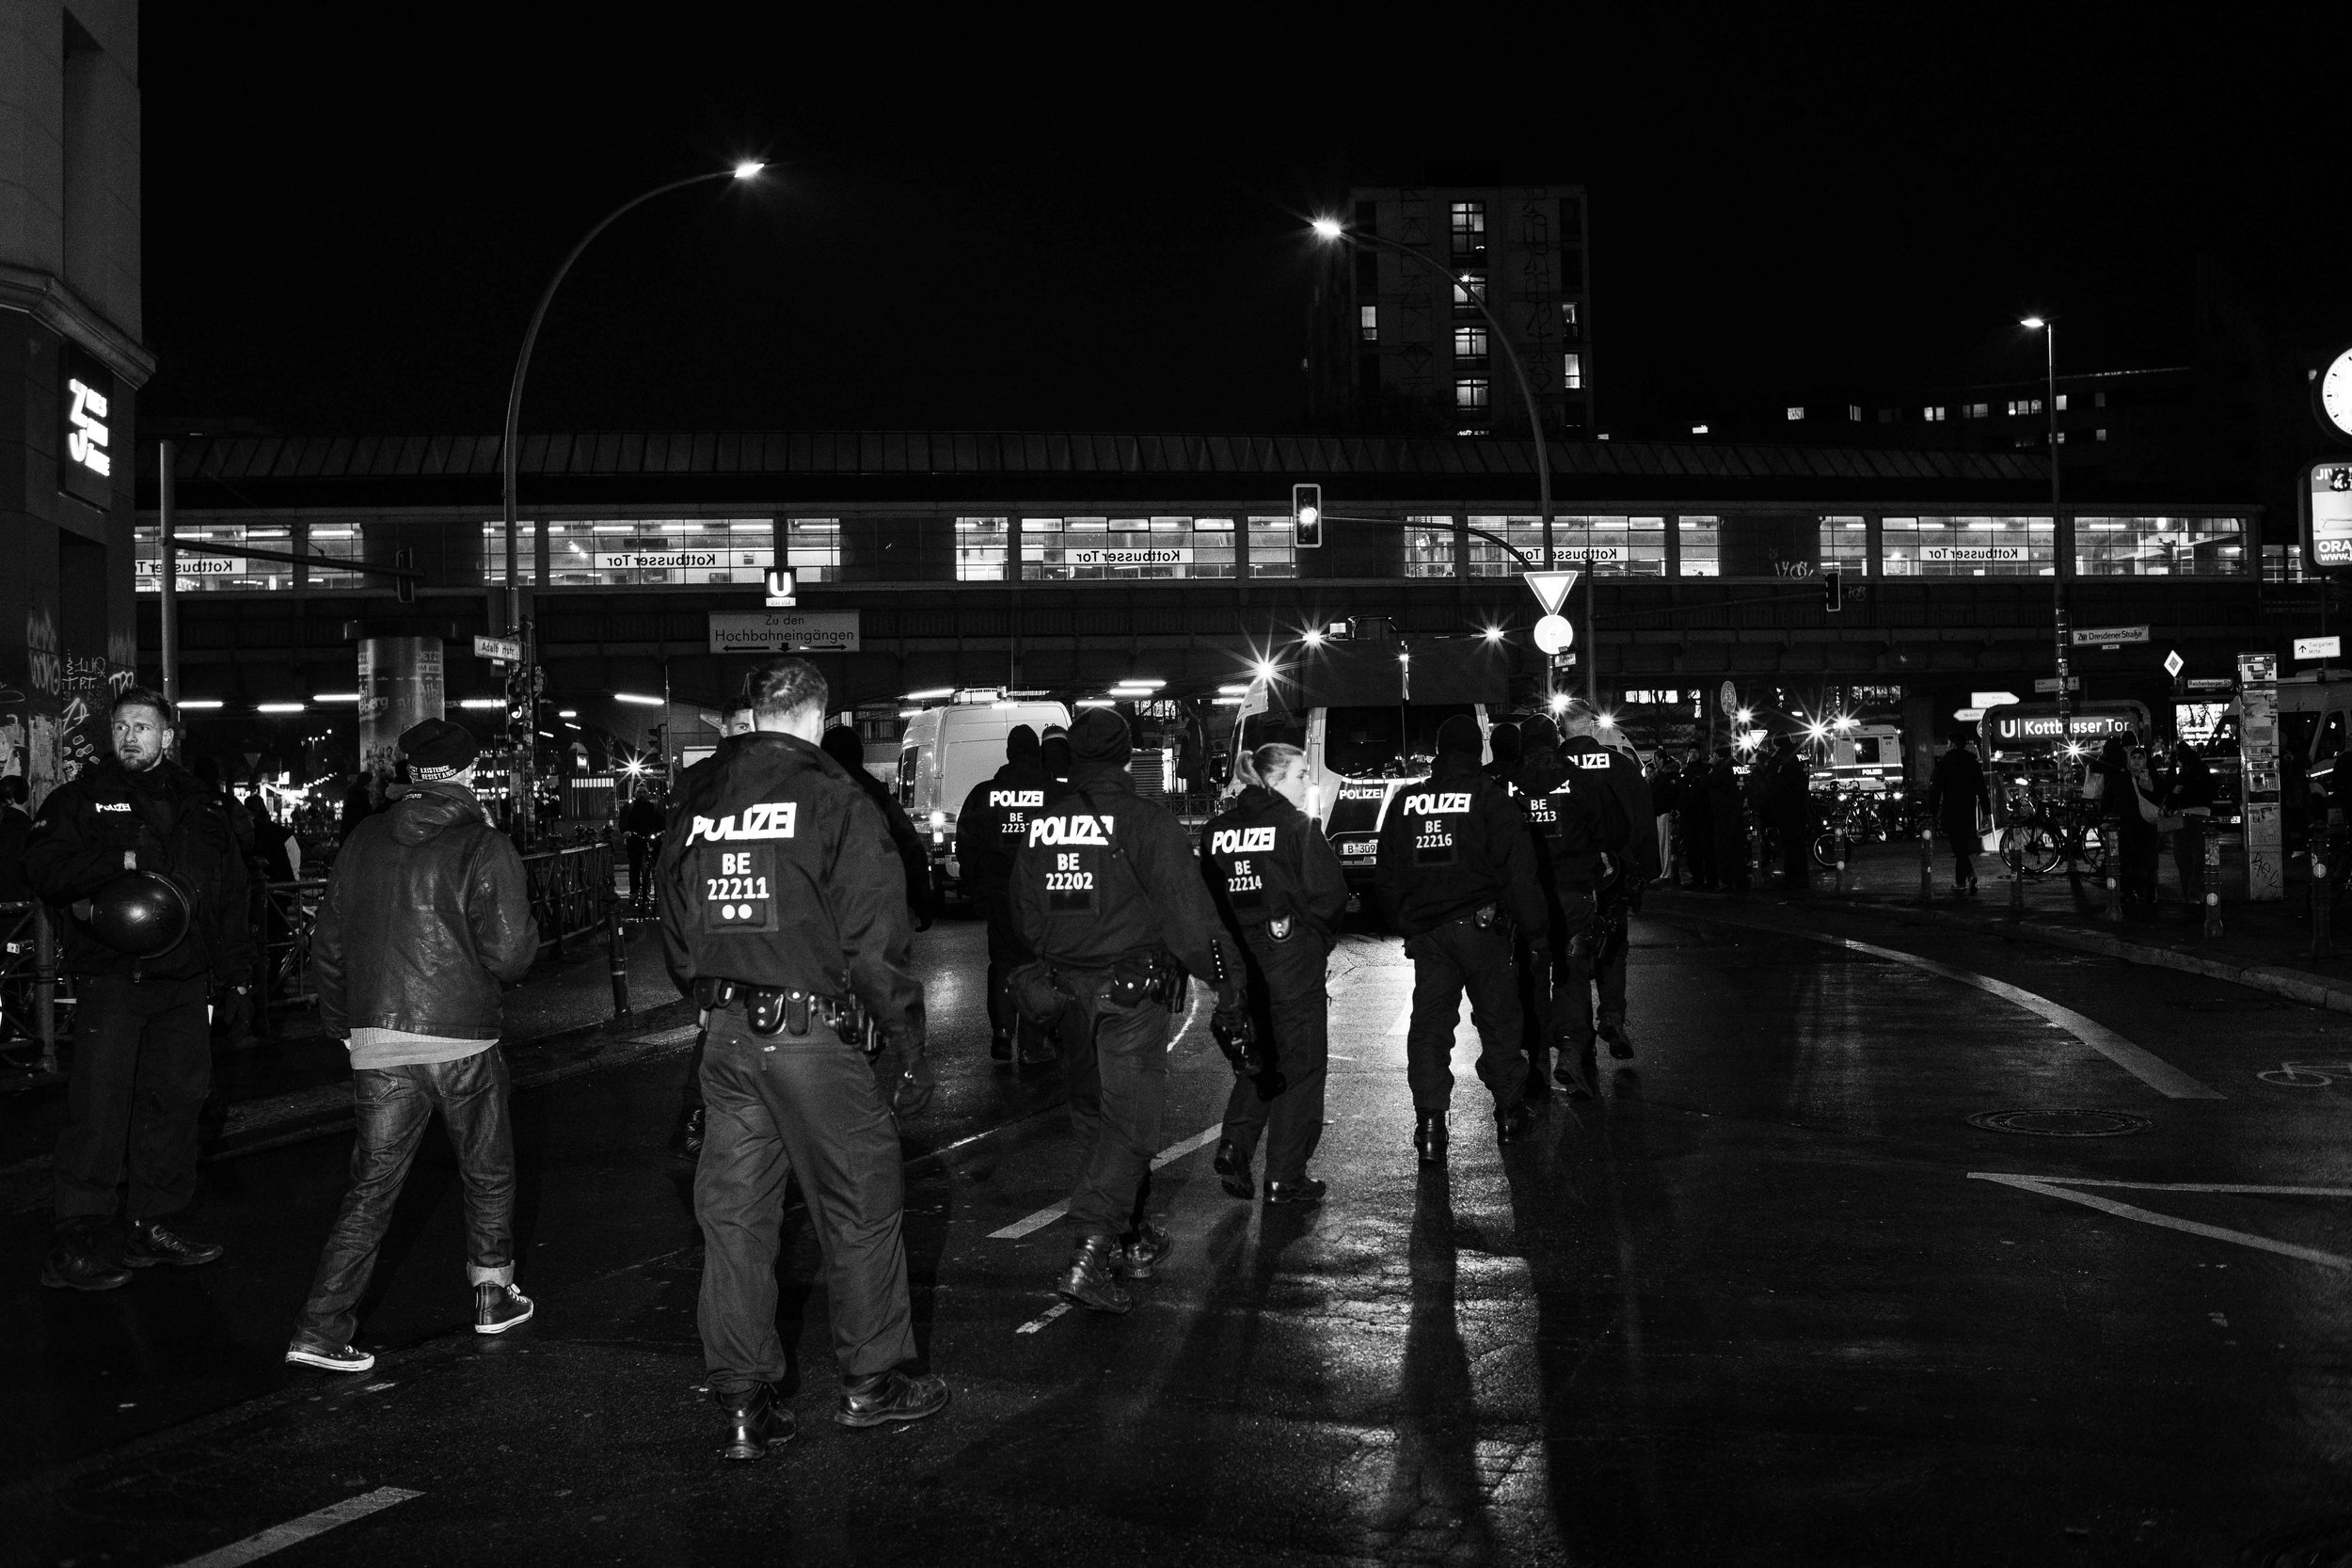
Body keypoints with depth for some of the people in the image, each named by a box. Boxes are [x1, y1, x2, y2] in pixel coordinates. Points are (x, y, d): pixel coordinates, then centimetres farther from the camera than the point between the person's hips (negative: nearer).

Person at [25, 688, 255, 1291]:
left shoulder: (201, 807, 14)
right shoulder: (81, 798, 3)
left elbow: (231, 895, 17)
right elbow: (42, 868, -9)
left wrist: (236, 968, 13)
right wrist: (122, 862, -20)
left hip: (184, 980, 5)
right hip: (110, 976, -4)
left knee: (176, 1099, 8)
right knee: (99, 1106, -8)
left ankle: (154, 1227, 20)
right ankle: (74, 1244, -5)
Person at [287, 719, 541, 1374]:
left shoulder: (362, 841, 7)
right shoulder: (484, 847, -8)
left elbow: (326, 946, 12)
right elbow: (509, 954, -12)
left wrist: (341, 1023, 23)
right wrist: (524, 921, 10)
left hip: (376, 1041, 3)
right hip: (461, 1038, -3)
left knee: (372, 1186, 6)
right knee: (487, 1173, 18)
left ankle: (320, 1331, -1)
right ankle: (493, 1294, 30)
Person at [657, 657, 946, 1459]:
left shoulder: (694, 798, 8)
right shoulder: (834, 797, -9)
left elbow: (675, 931, 15)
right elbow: (875, 939, -11)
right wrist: (908, 1049, -4)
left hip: (724, 1035, 5)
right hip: (811, 1032, -5)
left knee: (734, 1213, 10)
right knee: (860, 1204, 10)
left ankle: (743, 1403, 13)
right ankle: (872, 1379, 19)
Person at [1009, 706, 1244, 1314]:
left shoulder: (1042, 824, 6)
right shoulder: (1146, 820, -12)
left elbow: (1024, 917, 15)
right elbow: (1187, 910, -16)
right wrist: (1225, 978, -12)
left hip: (1066, 990, 6)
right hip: (1132, 992, -6)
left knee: (1092, 1115, 19)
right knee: (1129, 1120, -3)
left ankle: (1135, 1240, 30)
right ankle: (1090, 1254, -16)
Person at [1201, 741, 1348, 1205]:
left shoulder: (1216, 829, 5)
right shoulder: (1298, 827, -11)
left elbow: (1206, 896, 6)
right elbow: (1330, 893, -12)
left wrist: (1230, 943, 12)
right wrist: (1316, 935, 5)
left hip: (1238, 956, 5)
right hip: (1293, 957, -5)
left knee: (1255, 1058, 20)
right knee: (1299, 1063, 6)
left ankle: (1234, 1145, 1)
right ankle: (1286, 1178, 9)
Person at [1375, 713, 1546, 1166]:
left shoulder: (1405, 802, 7)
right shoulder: (1489, 799, -6)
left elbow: (1387, 878, 13)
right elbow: (1518, 871, -9)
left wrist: (1404, 926, 23)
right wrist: (1536, 929, -2)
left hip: (1424, 932, 3)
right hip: (1479, 925, -3)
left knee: (1429, 1025, 4)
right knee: (1497, 1017, 11)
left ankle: (1430, 1123, -4)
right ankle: (1509, 1111, 20)